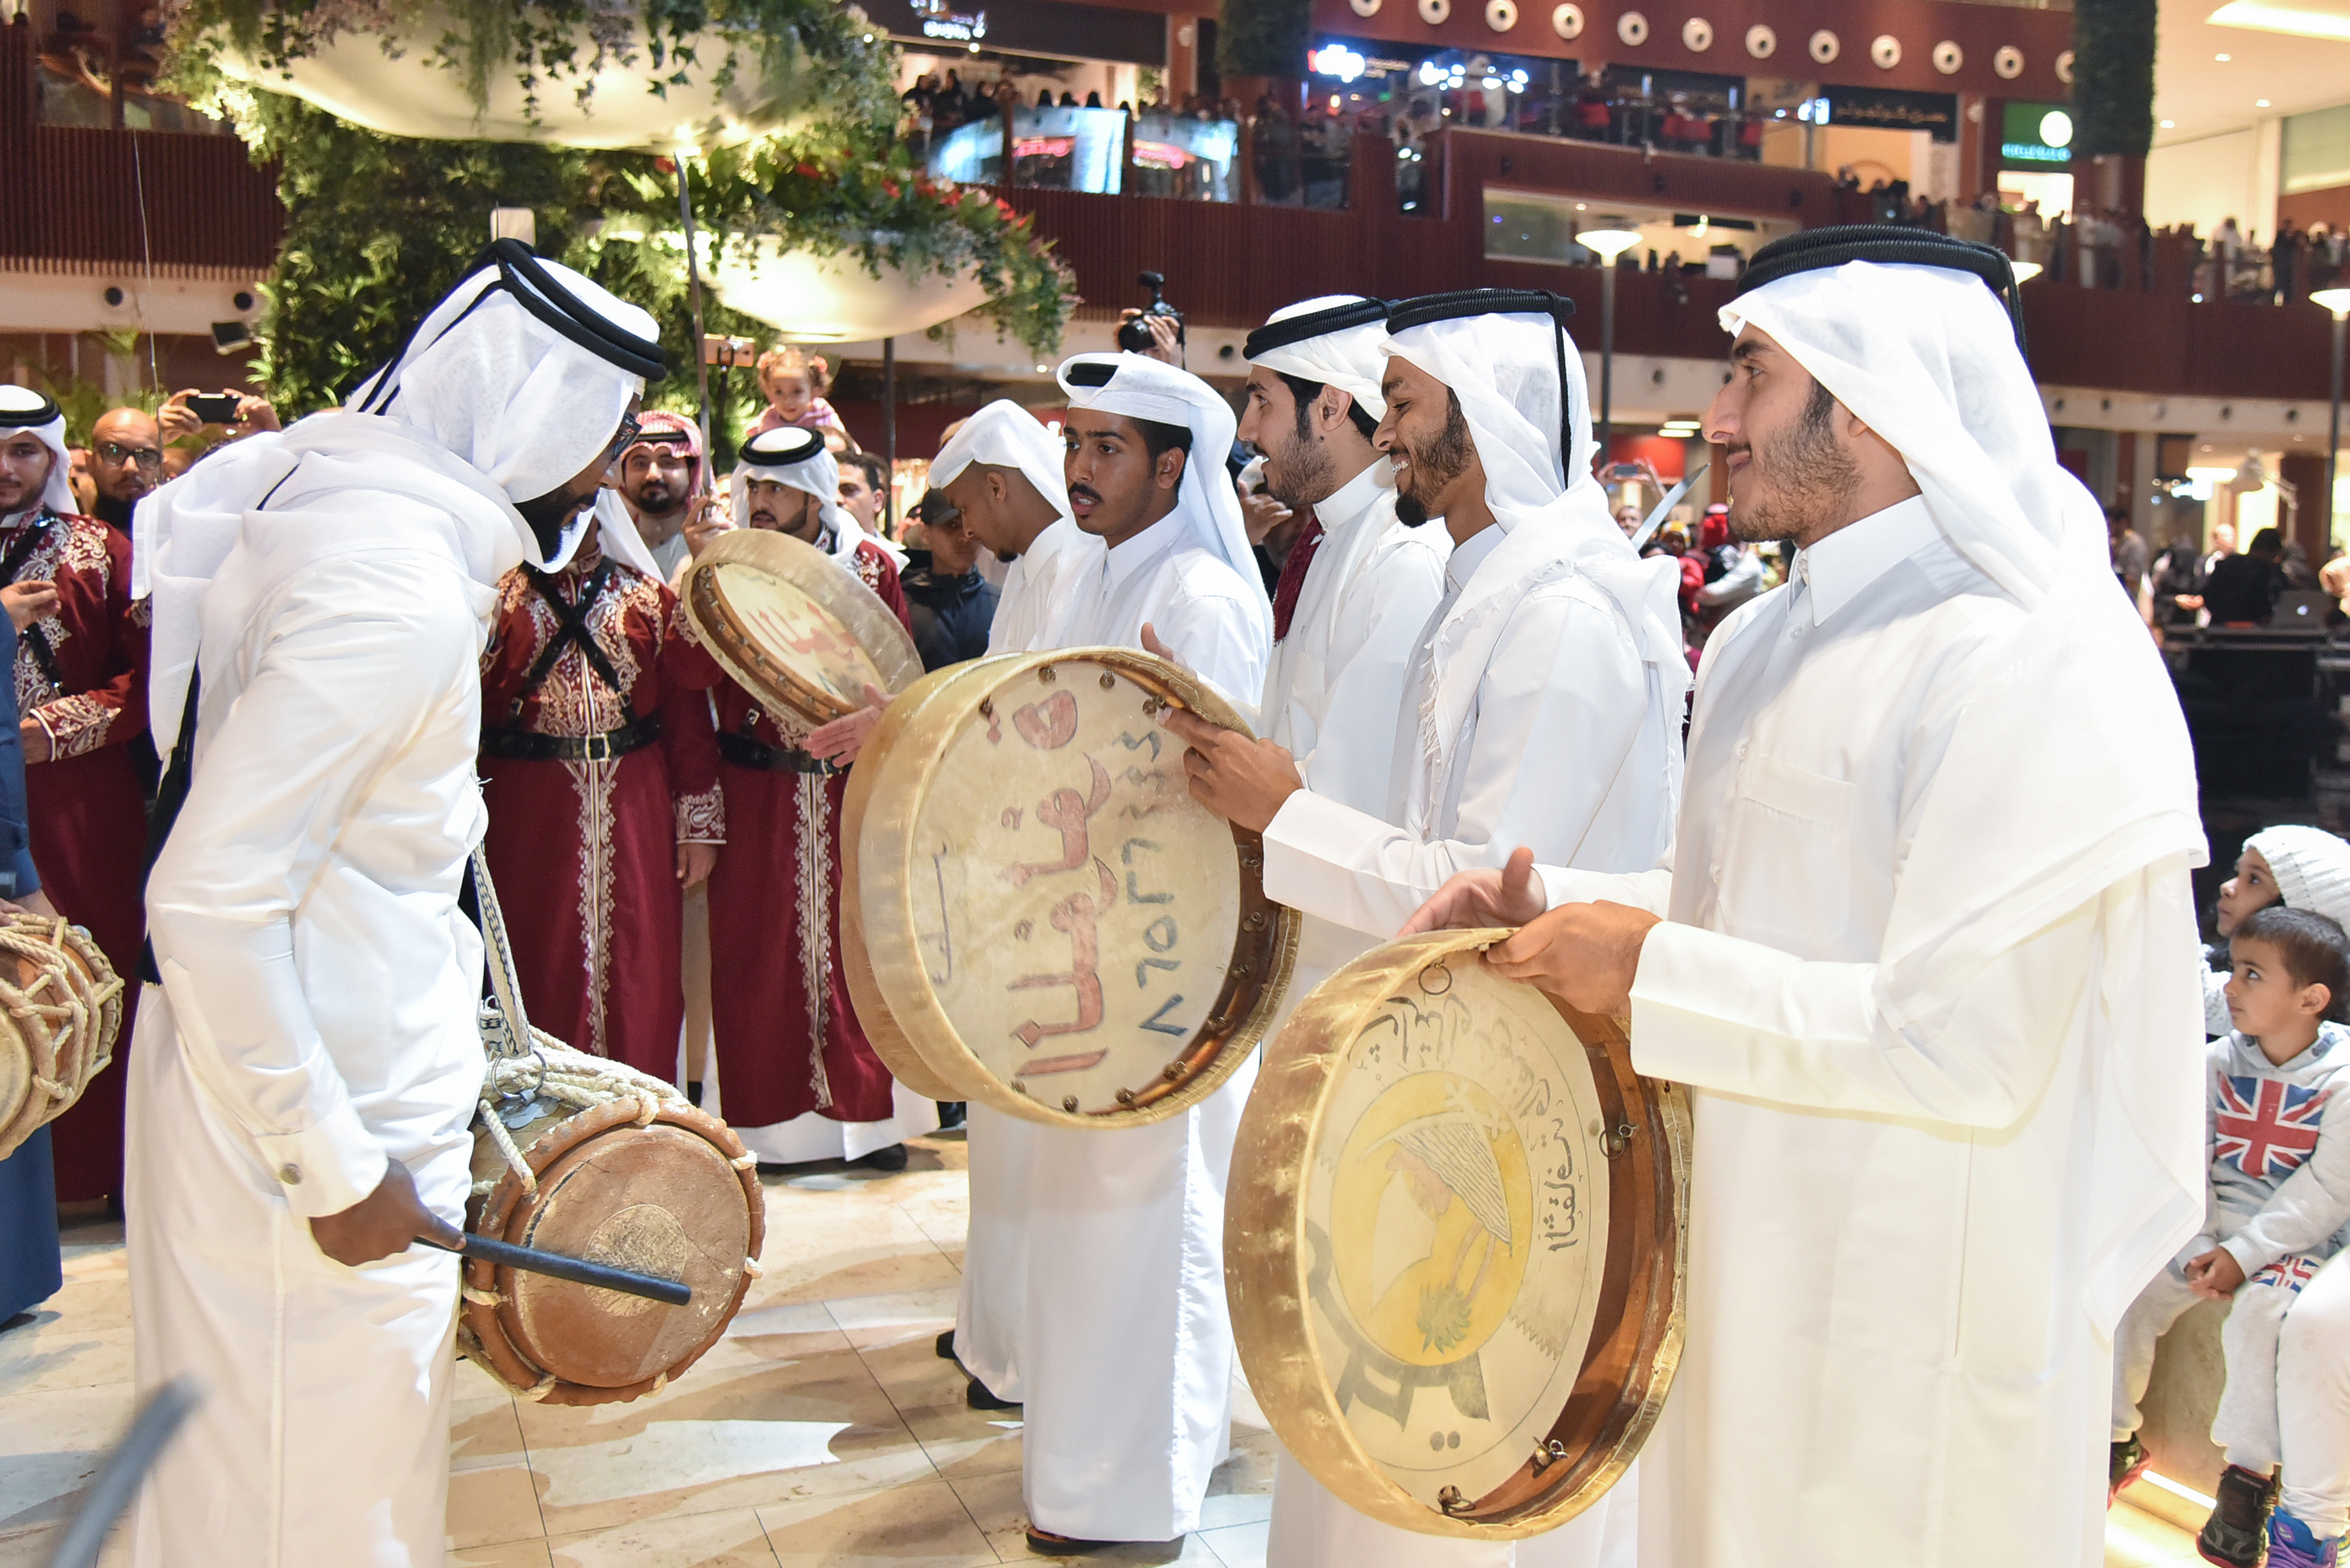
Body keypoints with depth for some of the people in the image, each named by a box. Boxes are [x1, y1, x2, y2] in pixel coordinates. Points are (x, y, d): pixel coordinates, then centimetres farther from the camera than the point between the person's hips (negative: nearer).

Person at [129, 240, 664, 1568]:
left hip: (348, 1083, 10)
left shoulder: (357, 502, 6)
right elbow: (209, 897, -27)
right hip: (312, 1120, -10)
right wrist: (335, 1170, -22)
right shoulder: (395, 596, -25)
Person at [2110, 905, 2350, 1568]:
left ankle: (2248, 1472, -14)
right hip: (2217, 1222, 5)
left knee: (2259, 1312, -31)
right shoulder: (2219, 1062, 0)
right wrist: (2200, 1242, -12)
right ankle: (2116, 1436, 6)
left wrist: (2245, 1254, -21)